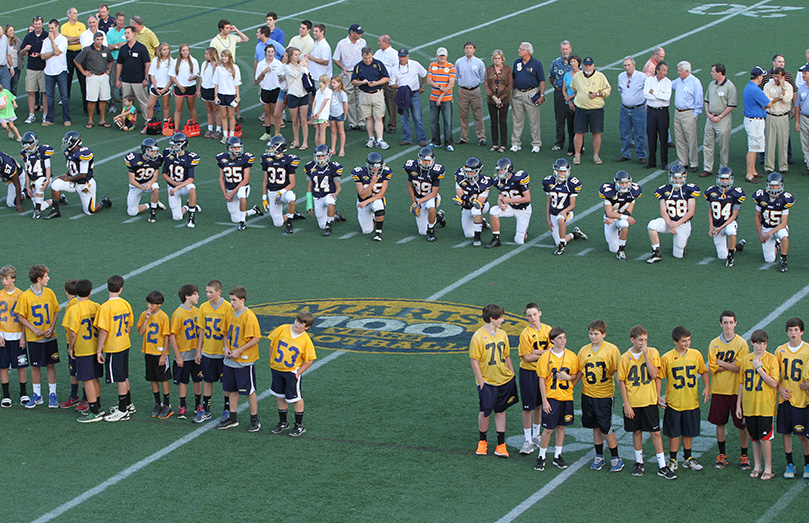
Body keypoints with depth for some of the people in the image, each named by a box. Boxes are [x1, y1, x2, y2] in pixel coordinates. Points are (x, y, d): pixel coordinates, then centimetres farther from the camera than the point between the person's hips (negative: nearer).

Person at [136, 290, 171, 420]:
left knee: (164, 378, 2)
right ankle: (158, 404, 24)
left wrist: (164, 355, -13)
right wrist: (146, 319, -14)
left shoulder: (163, 317, -12)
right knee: (153, 379, 12)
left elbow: (166, 336, -11)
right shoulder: (144, 315, 3)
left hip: (160, 353, -5)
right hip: (148, 352, 5)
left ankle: (167, 406, 10)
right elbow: (140, 332, -3)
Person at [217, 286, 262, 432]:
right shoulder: (230, 313, 5)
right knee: (231, 389, 14)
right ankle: (232, 418, 25)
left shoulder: (249, 316, -17)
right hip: (230, 360, 7)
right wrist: (226, 347, 0)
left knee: (249, 390, 1)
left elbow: (256, 338, -18)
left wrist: (239, 351, -18)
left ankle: (254, 420, 12)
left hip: (245, 360, -7)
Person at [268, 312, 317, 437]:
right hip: (276, 369, 4)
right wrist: (271, 362, 1)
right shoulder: (282, 329, -8)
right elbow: (272, 344, 2)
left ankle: (299, 426, 16)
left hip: (292, 372, -4)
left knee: (296, 398, 2)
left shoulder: (306, 340, -14)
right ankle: (283, 423, 31)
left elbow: (309, 360, -8)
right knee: (280, 397, 15)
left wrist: (298, 372, -12)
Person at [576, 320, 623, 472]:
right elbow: (579, 372, 11)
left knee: (606, 427, -4)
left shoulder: (611, 350, -7)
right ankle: (599, 457, 23)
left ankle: (615, 458, 9)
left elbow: (617, 372, -8)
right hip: (588, 394, 4)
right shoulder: (584, 350, 4)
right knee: (595, 426, 13)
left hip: (605, 395, -4)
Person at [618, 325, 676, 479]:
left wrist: (646, 354, -18)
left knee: (655, 432, 0)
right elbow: (622, 382, -1)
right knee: (637, 431, 11)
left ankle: (662, 466, 3)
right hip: (633, 402, 1)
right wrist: (626, 405, -5)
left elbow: (654, 375, -14)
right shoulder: (626, 357, -3)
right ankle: (639, 462, 26)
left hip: (649, 401, -1)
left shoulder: (652, 352, -4)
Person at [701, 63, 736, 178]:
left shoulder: (729, 86, -12)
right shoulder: (711, 84, 9)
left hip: (723, 119, -7)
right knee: (708, 144, 6)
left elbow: (731, 105, -12)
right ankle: (707, 168, 12)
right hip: (710, 117, 7)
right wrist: (708, 113, 3)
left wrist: (720, 117, -14)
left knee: (724, 147, 0)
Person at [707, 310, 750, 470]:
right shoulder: (714, 344, 3)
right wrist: (731, 365, -10)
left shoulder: (741, 343, -4)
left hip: (737, 390, -2)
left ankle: (744, 455, 11)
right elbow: (712, 368, -4)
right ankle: (722, 454, 21)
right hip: (719, 390, 2)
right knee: (719, 422, 8)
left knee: (742, 424, 0)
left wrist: (721, 363, -8)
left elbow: (740, 366, -13)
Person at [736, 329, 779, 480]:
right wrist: (738, 404, 11)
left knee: (765, 437, -4)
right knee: (754, 438, 11)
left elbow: (774, 383, -12)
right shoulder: (745, 360, 7)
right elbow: (742, 384, 14)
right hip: (749, 406, 4)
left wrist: (759, 368, -16)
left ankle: (768, 469, 5)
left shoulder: (771, 359, -5)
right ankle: (757, 467, 20)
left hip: (765, 405, -4)